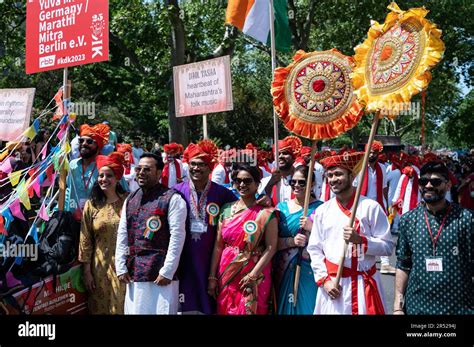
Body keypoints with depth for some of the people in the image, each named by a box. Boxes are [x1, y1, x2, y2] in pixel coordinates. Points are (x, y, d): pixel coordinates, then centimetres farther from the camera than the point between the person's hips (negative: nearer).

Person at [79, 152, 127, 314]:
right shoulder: (91, 205, 1)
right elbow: (85, 240, 2)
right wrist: (87, 271, 0)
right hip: (101, 266, 1)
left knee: (124, 306, 6)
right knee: (102, 308, 10)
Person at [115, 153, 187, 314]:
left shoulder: (172, 198, -5)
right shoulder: (130, 200, 14)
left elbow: (177, 237, -11)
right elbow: (122, 236, 13)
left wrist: (167, 272, -14)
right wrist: (121, 267, 5)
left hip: (161, 276, -5)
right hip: (133, 276, 6)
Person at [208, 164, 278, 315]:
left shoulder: (266, 213, -8)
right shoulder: (227, 210, 4)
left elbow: (271, 247, -12)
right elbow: (218, 245, 5)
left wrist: (253, 275, -16)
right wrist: (212, 277, 2)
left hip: (254, 276, -3)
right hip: (226, 275, 4)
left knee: (250, 311, 6)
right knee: (225, 311, 12)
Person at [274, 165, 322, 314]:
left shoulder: (320, 208, -2)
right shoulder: (282, 207, 7)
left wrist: (312, 228, -19)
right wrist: (292, 241, -16)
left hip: (309, 270, -3)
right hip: (283, 270, 3)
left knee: (306, 306, 2)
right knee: (284, 307, 10)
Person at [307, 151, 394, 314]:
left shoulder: (370, 207, -4)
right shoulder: (322, 211, 5)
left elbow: (388, 246, -5)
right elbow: (315, 249, 6)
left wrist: (360, 240, -19)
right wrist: (324, 279, -4)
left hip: (364, 284, -2)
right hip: (332, 284, 2)